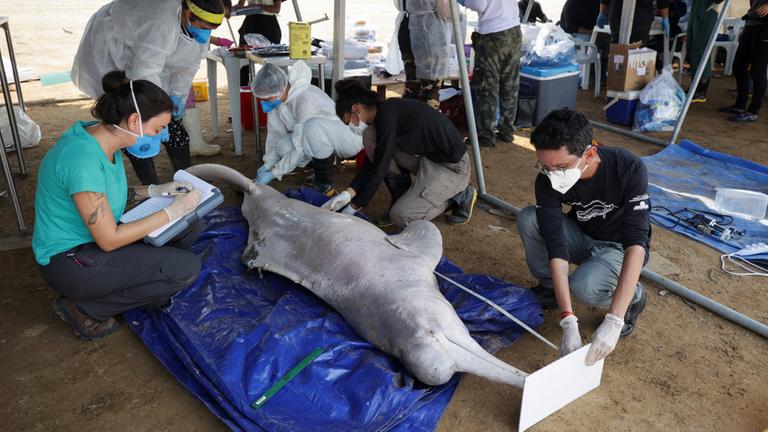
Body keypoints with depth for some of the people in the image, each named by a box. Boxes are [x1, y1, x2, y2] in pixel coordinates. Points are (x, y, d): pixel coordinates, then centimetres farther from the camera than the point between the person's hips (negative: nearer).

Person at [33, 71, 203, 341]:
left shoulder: (103, 138, -3)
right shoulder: (83, 158, -30)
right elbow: (109, 240, -25)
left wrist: (155, 191, 1)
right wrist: (173, 211, -20)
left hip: (96, 238, 9)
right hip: (68, 260, -9)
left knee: (190, 225, 1)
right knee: (186, 268, -20)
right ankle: (84, 308, -4)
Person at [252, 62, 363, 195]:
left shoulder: (305, 98, -32)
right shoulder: (276, 97, -10)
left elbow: (300, 146, -30)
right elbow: (275, 132, -1)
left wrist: (273, 173, -25)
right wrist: (268, 164, -9)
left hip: (345, 139, -7)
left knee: (312, 127, -37)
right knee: (283, 148, -18)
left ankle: (324, 184, -18)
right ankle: (326, 161, 8)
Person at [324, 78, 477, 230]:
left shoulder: (388, 114, -22)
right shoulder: (384, 113, 5)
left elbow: (380, 167, -21)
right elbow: (372, 162, 5)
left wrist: (353, 206, -13)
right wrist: (349, 193, -8)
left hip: (452, 166, -9)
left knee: (400, 217, -16)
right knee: (370, 136, -2)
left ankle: (459, 196, 3)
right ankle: (403, 201, 7)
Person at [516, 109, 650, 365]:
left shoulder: (629, 169, -33)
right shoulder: (547, 180, -25)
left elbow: (636, 243, -38)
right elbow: (556, 247, -30)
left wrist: (613, 321, -46)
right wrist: (569, 323, -38)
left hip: (619, 247, -3)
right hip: (582, 237, 3)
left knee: (583, 287, -33)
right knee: (527, 219, -24)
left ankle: (634, 298, 1)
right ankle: (548, 287, 2)